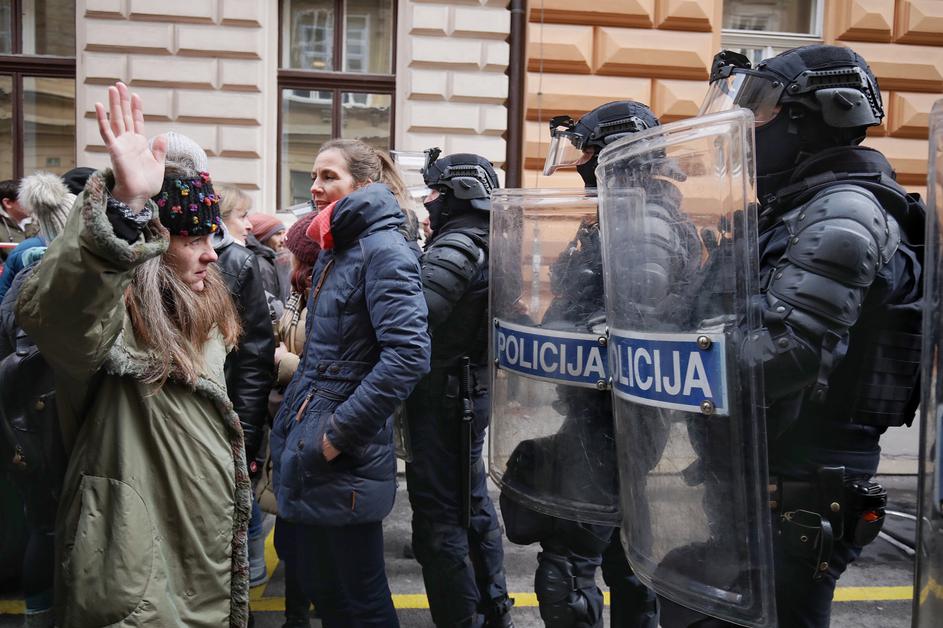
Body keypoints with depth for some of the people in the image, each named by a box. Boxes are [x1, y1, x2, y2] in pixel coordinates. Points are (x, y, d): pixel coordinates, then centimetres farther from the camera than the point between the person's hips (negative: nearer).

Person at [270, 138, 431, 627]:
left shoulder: (383, 251, -15)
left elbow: (408, 353, -27)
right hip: (303, 457, 9)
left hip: (342, 466, -9)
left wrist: (338, 433, -23)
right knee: (317, 586, 22)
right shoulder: (333, 251, 13)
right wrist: (289, 428, 16)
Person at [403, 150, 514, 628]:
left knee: (439, 519, -1)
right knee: (472, 504, 20)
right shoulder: (485, 243, 13)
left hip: (441, 397, -10)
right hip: (471, 389, 10)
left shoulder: (456, 247, -18)